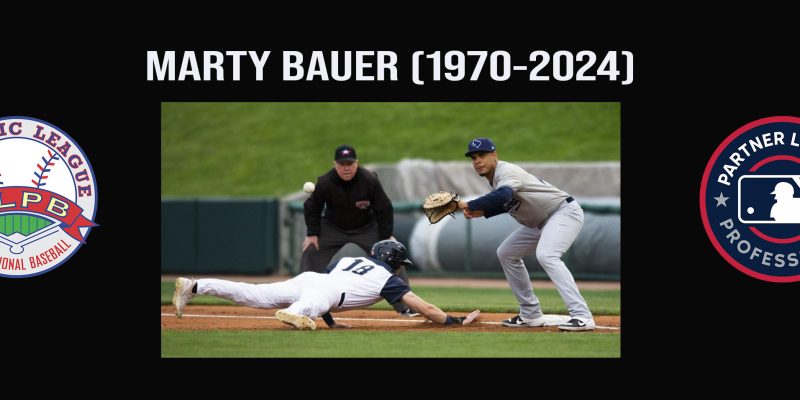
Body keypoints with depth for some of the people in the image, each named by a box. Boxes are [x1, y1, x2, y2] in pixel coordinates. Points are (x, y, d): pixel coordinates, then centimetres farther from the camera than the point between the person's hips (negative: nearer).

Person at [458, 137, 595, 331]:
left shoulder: (506, 171, -23)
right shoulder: (494, 176, 6)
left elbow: (503, 195, -43)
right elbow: (508, 202, 17)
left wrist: (469, 205, -44)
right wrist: (482, 212, 1)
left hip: (565, 211, -11)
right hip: (540, 222, 11)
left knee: (546, 255, -32)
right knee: (506, 253, 15)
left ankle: (582, 316, -39)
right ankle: (531, 315, 17)